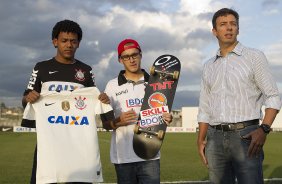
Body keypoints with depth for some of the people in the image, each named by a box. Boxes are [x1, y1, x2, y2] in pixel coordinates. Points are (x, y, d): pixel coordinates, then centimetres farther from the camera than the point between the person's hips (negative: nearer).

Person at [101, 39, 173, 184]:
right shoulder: (112, 86, 4)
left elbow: (163, 114, 12)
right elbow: (105, 123, 5)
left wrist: (167, 119, -10)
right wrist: (118, 122, -16)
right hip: (122, 157, 0)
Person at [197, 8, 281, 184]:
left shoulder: (254, 56, 3)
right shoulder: (209, 66, 16)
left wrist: (264, 129, -16)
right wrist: (201, 140, 7)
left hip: (245, 136, -4)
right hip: (215, 138, 4)